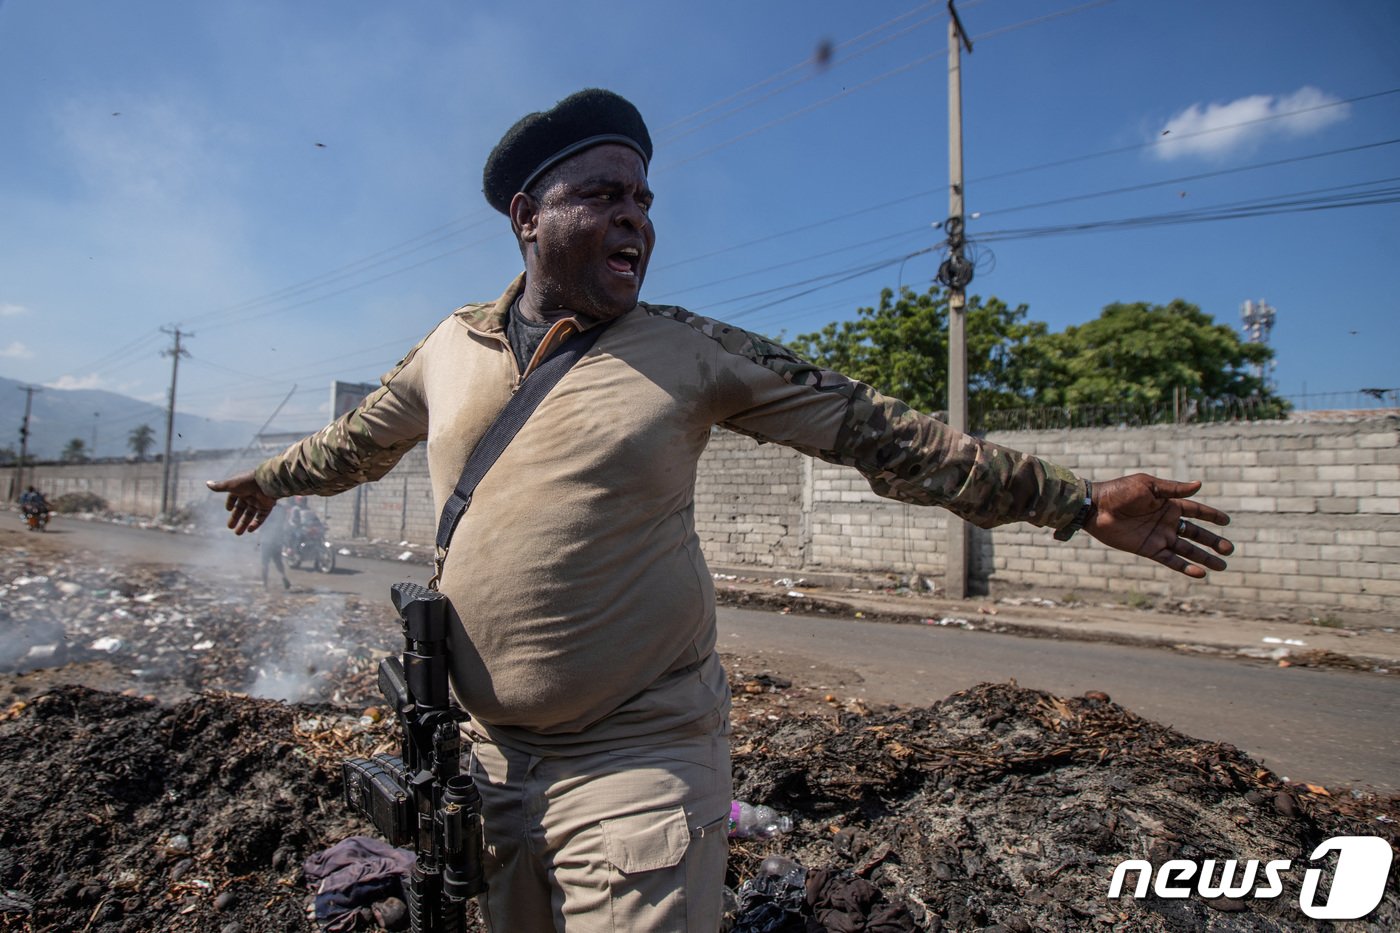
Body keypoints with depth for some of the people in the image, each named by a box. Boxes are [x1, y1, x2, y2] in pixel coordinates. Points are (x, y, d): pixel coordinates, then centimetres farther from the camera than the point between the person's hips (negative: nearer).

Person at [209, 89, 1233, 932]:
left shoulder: (691, 351, -9)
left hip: (640, 757, -4)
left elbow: (880, 431, -9)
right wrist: (275, 477, 39)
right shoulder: (450, 346, 2)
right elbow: (359, 437, 22)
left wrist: (1081, 501, -9)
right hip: (489, 751, 5)